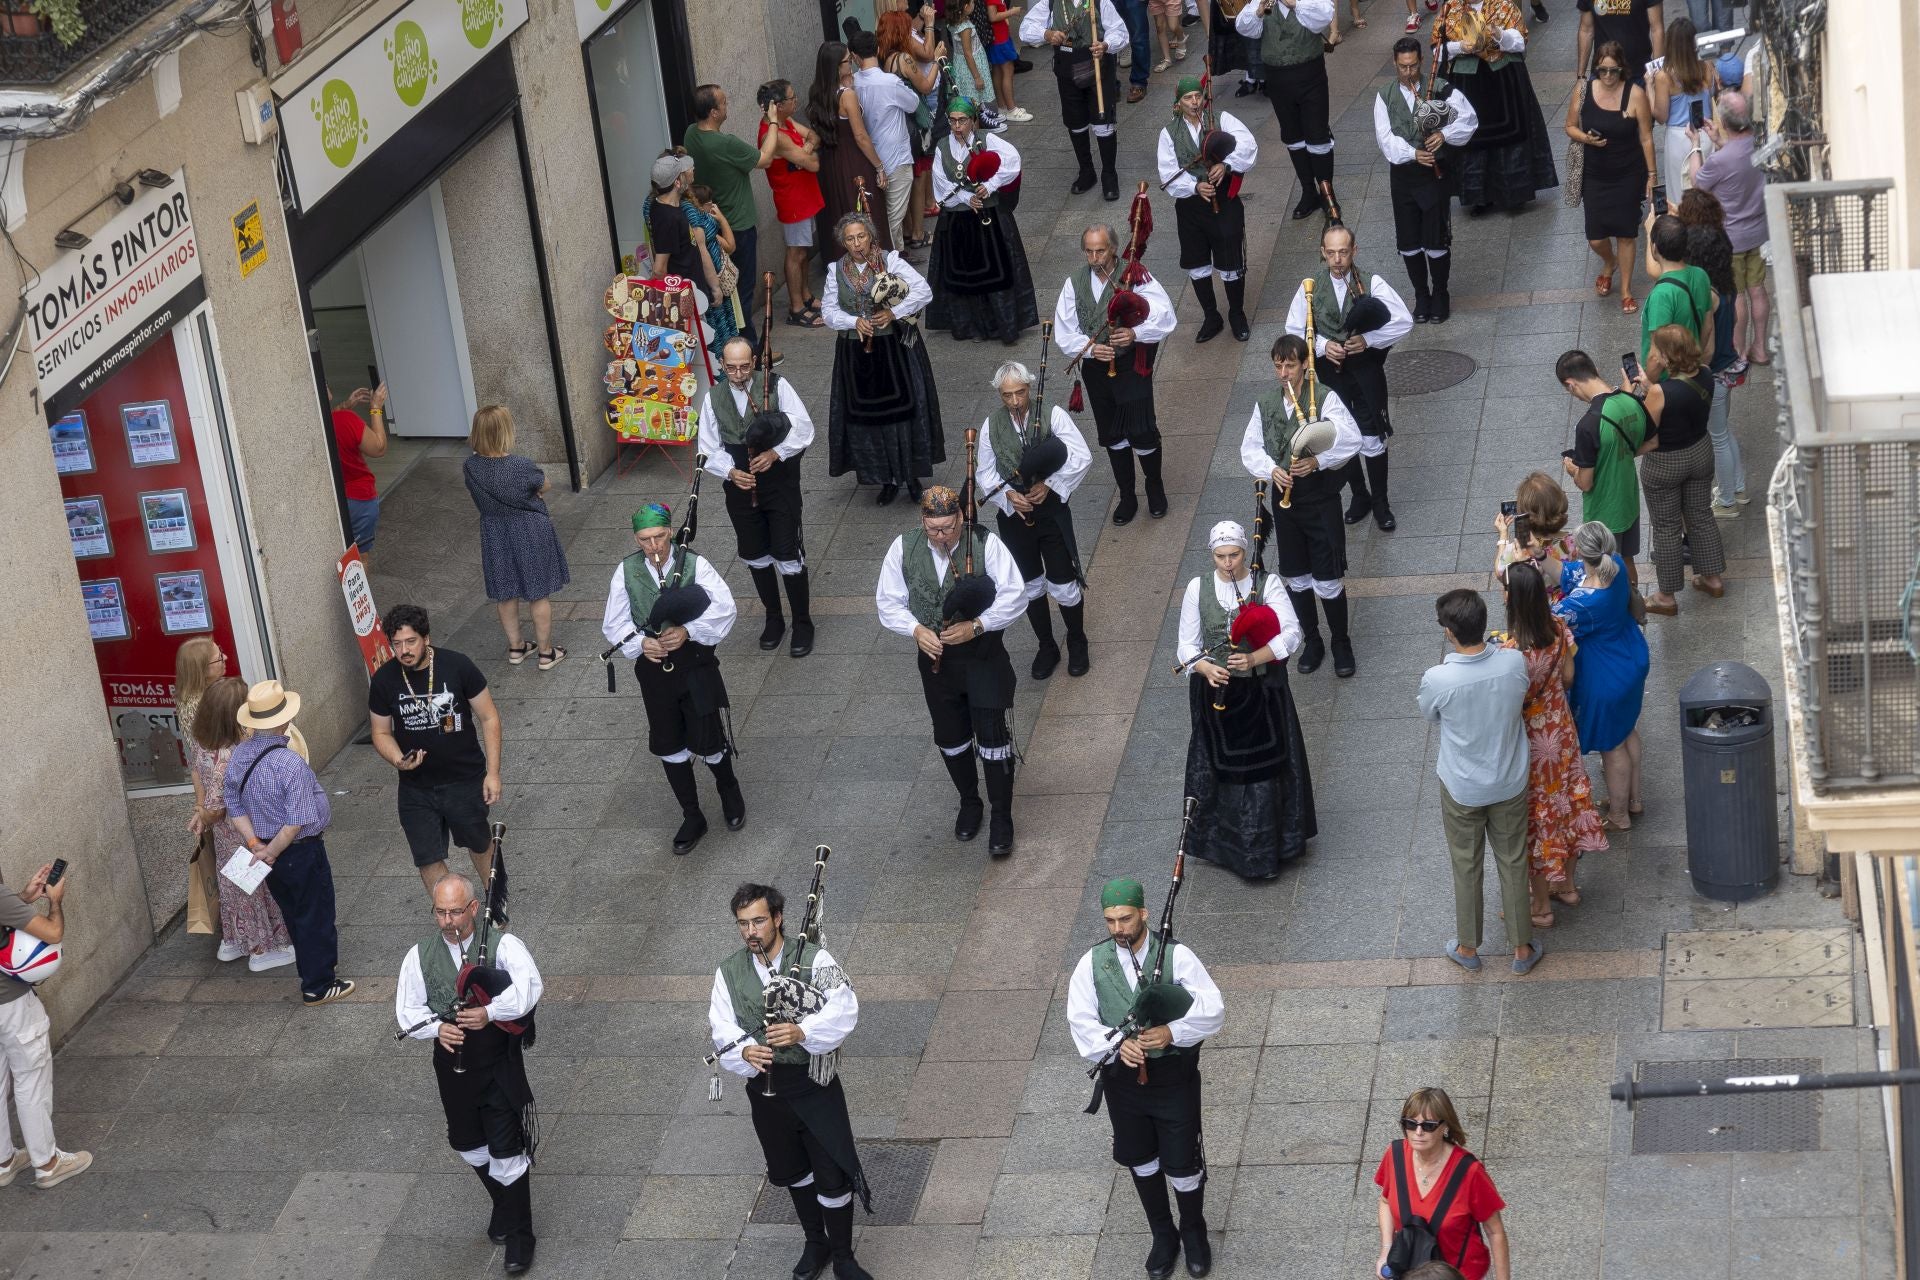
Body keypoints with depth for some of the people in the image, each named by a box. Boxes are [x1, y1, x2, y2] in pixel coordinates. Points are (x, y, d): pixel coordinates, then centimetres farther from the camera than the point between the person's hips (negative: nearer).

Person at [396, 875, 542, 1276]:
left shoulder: (501, 944, -16)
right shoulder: (421, 955, -5)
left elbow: (530, 984, -32)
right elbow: (407, 1010, 2)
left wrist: (490, 1012, -40)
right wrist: (437, 1028, -18)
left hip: (499, 1063, -4)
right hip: (452, 1062, 4)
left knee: (506, 1150, -2)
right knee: (469, 1146, 20)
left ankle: (519, 1235, 14)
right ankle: (505, 1207, 46)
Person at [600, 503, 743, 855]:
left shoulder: (694, 564, -13)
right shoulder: (627, 571, -6)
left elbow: (723, 609, -17)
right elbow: (614, 623, -2)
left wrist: (687, 631, -29)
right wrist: (640, 643, -20)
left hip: (695, 666, -3)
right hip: (653, 668, 3)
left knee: (708, 740, 3)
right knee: (669, 746, 12)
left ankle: (729, 793, 36)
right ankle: (692, 818, 29)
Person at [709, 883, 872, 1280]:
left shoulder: (814, 959, -14)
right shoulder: (729, 973, -3)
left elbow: (843, 1010, -23)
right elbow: (722, 1030, -8)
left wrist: (802, 1032, -40)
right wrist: (745, 1052, -30)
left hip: (815, 1086, -4)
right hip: (766, 1090, 4)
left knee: (833, 1174, 2)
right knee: (792, 1172, 22)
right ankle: (815, 1243, 44)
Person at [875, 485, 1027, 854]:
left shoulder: (985, 544, -17)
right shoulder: (904, 548, -8)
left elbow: (1015, 596, -16)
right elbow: (888, 602, 0)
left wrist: (975, 626, -26)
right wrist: (916, 630, -17)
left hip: (983, 657, -3)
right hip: (935, 658, 3)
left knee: (992, 735, -3)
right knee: (950, 738, 16)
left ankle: (1002, 818, 12)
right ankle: (969, 803, 39)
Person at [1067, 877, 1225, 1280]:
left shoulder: (1176, 956, -16)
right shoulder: (1092, 964, -8)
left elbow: (1213, 1010, -16)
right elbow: (1081, 1019, -9)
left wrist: (1171, 1032, -30)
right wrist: (1116, 1044, -26)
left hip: (1173, 1076, -3)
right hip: (1123, 1077, 3)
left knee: (1182, 1163, 7)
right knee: (1140, 1160, 19)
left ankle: (1194, 1231, 36)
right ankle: (1162, 1235, 41)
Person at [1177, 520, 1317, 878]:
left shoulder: (1267, 583, -8)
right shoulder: (1198, 589, -2)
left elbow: (1292, 633, -15)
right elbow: (1187, 646, 0)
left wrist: (1254, 659, -27)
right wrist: (1206, 669, -21)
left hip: (1262, 692, -1)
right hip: (1217, 691, 1)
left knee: (1266, 766, 6)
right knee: (1222, 769, 8)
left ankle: (1270, 844, 21)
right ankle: (1226, 844, 22)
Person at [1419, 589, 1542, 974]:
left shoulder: (1437, 680, -30)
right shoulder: (1514, 662, -23)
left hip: (1462, 790, -2)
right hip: (1510, 784, 2)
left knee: (1467, 867, 20)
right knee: (1513, 864, 20)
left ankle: (1468, 948, 38)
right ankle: (1523, 949, 35)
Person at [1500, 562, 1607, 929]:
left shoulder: (1512, 653, -34)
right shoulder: (1558, 630, -13)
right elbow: (1568, 678, 2)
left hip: (1530, 743, -7)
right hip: (1560, 730, 7)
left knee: (1536, 816, 11)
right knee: (1564, 802, 25)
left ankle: (1541, 906, 28)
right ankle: (1567, 885, 45)